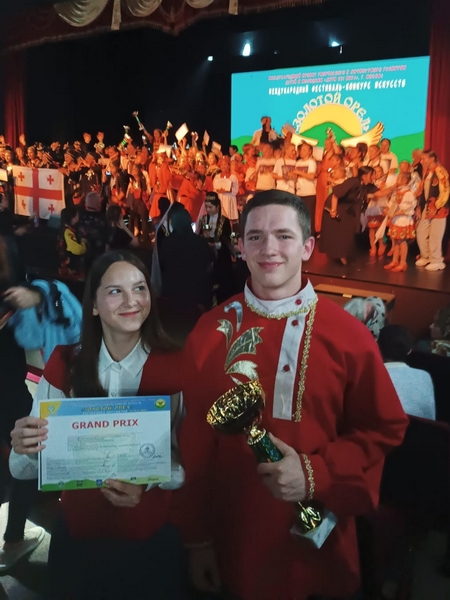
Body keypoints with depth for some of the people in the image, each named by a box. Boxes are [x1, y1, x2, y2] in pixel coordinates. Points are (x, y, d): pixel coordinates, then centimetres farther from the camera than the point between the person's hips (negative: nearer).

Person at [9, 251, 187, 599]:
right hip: (78, 535, 1)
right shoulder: (64, 365, -8)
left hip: (152, 537, -1)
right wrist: (26, 448, -27)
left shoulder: (174, 369, -12)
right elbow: (26, 470, -7)